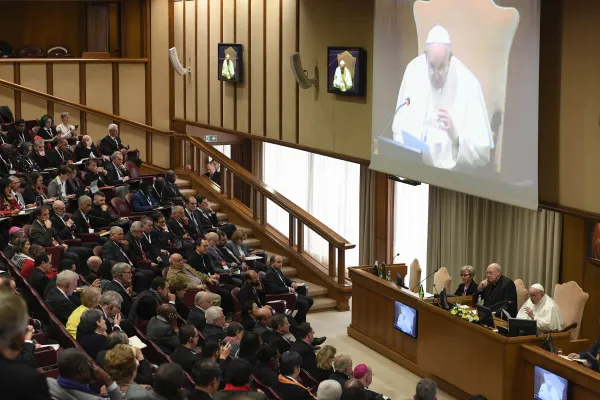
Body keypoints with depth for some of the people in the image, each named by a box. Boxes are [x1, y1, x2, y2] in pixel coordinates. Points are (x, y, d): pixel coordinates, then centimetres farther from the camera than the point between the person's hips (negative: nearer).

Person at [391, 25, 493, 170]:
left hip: (451, 173, -1)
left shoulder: (468, 85, -9)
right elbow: (399, 127, 9)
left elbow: (483, 152, -6)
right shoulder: (413, 70, 1)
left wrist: (456, 136, -22)